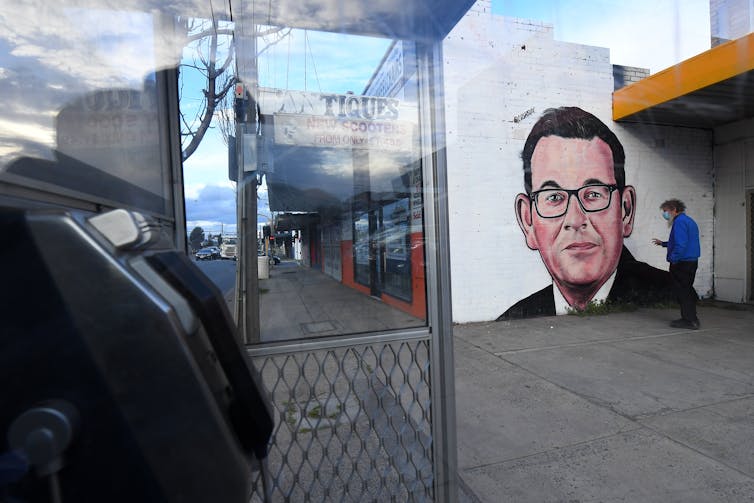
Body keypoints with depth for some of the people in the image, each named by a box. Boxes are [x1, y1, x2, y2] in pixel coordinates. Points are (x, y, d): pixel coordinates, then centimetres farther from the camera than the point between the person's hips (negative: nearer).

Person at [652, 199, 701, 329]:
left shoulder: (679, 222, -15)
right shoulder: (689, 220, 18)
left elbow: (681, 244, -24)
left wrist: (673, 259, -19)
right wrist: (663, 243, 25)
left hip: (681, 262, -10)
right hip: (692, 261, 10)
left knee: (682, 291, -2)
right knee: (687, 289, 17)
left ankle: (689, 320, 3)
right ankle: (691, 318, 24)